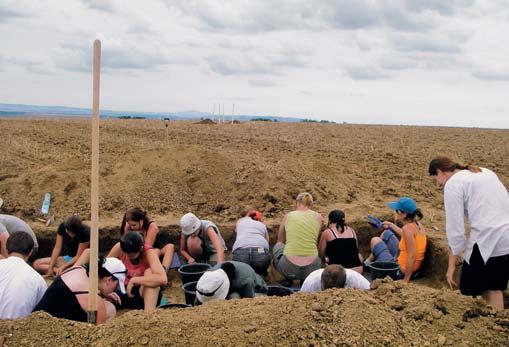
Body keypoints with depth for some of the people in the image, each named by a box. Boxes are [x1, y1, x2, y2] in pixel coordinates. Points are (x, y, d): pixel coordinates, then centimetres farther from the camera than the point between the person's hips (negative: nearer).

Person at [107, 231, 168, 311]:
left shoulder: (148, 252, -25)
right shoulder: (119, 248, -15)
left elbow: (163, 279, -40)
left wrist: (134, 280, -37)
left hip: (147, 293, -2)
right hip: (124, 291, 2)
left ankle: (149, 313, -39)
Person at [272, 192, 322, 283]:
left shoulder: (288, 216, 10)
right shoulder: (318, 216, 10)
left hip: (289, 268, -1)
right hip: (311, 269, 1)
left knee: (277, 246, 31)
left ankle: (288, 279, 16)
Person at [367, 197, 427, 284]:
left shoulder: (407, 228, -27)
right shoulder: (418, 225, -2)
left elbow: (412, 257, -29)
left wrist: (406, 280, -23)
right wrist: (392, 225, 30)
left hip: (401, 271, -8)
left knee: (375, 241, 7)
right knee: (386, 233, 21)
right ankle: (369, 261, 36)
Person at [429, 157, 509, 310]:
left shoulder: (452, 184, -3)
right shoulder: (484, 172, 20)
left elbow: (455, 229, -6)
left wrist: (451, 265, 2)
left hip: (488, 240, -8)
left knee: (468, 292, 6)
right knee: (494, 288, 20)